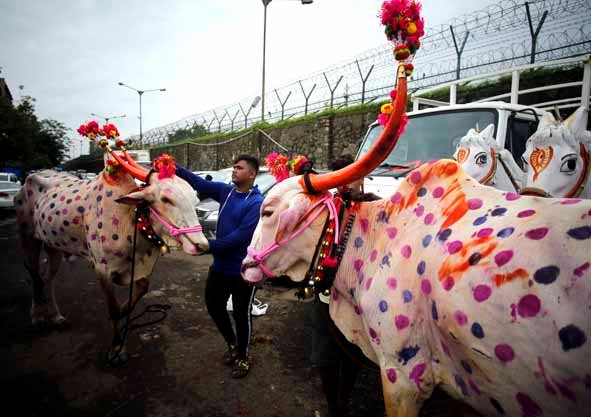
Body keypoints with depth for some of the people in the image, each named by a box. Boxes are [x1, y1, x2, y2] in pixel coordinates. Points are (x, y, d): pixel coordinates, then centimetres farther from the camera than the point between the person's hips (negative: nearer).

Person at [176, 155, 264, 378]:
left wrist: (210, 245, -25)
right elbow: (199, 183, -3)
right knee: (213, 305, 20)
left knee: (241, 314, 10)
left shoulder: (257, 203, -19)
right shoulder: (226, 191, 1)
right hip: (220, 265, 7)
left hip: (243, 269, -7)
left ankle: (242, 356, 36)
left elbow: (241, 236, -25)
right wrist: (175, 167, -14)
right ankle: (232, 343, 45)